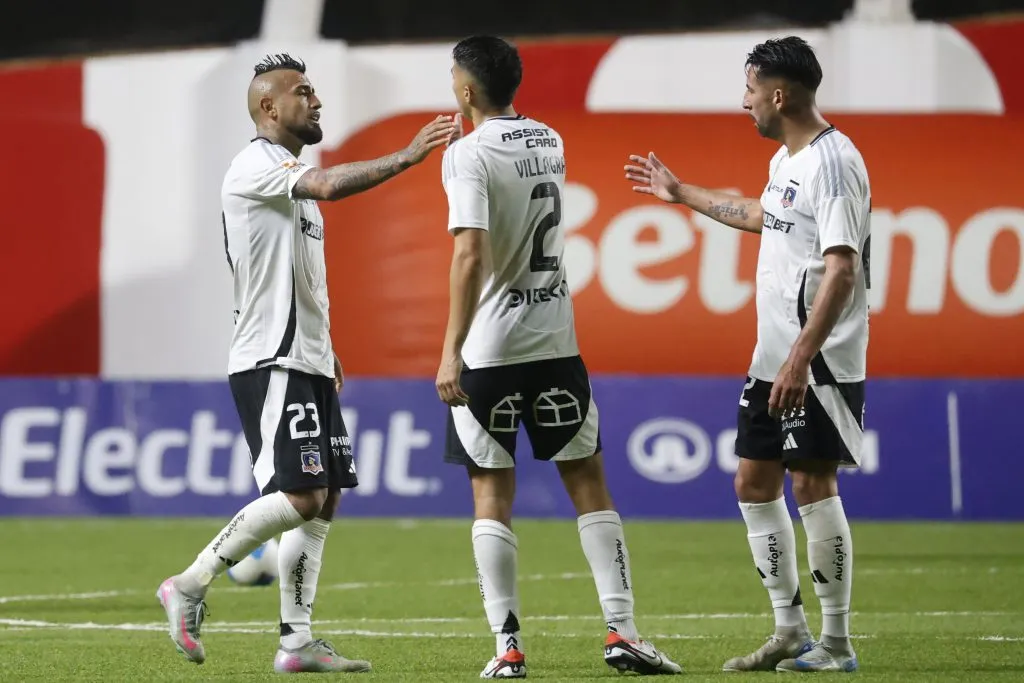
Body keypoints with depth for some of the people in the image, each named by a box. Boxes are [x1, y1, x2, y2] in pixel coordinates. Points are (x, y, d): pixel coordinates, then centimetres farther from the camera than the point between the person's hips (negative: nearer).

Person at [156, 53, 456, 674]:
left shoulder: (295, 179, 20)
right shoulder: (256, 165, -10)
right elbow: (331, 185, -29)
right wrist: (406, 157, -30)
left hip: (310, 364, 10)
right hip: (271, 362, -10)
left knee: (324, 501, 5)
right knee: (300, 496, -17)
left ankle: (297, 640, 6)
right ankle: (190, 586, -6)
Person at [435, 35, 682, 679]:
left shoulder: (469, 154, -12)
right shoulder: (549, 143, 8)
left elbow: (470, 255, -22)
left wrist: (452, 351, -22)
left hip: (488, 350, -5)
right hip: (555, 342, 5)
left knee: (492, 493, 3)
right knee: (588, 480, 9)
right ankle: (621, 631, 2)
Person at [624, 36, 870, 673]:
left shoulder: (833, 163, -17)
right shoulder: (786, 158, 14)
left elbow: (842, 269, -24)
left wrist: (801, 358, -29)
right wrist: (682, 193, 47)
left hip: (817, 363, -10)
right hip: (773, 358, 10)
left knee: (813, 483, -8)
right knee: (755, 483, 11)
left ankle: (836, 645, -1)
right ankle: (791, 633, 18)